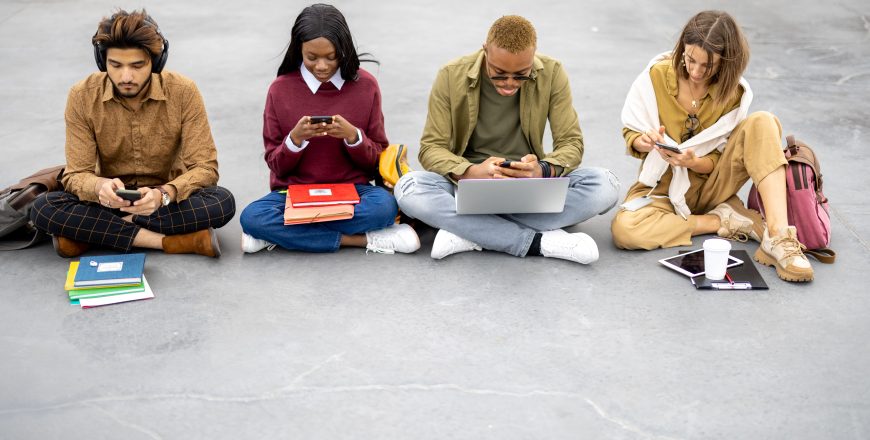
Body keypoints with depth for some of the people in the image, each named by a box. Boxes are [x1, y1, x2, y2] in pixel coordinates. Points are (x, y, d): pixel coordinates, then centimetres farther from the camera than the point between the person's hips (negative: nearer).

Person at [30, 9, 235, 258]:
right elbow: (76, 175, -13)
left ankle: (94, 233, -23)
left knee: (223, 202, -31)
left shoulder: (184, 92, -16)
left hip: (169, 198, 0)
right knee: (44, 209, -27)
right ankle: (170, 241, -28)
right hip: (111, 200, 0)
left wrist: (163, 194, -37)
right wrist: (101, 187, -38)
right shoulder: (82, 97, -13)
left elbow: (205, 167, -16)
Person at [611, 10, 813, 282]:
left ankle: (778, 236, -35)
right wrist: (644, 142, -28)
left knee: (762, 123, -25)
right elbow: (630, 135, -4)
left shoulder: (734, 92, -8)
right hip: (665, 188, -1)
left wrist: (692, 162, -29)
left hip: (711, 185, 1)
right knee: (623, 229, -35)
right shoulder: (656, 76, -10)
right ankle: (724, 221, -17)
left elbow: (718, 159, -6)